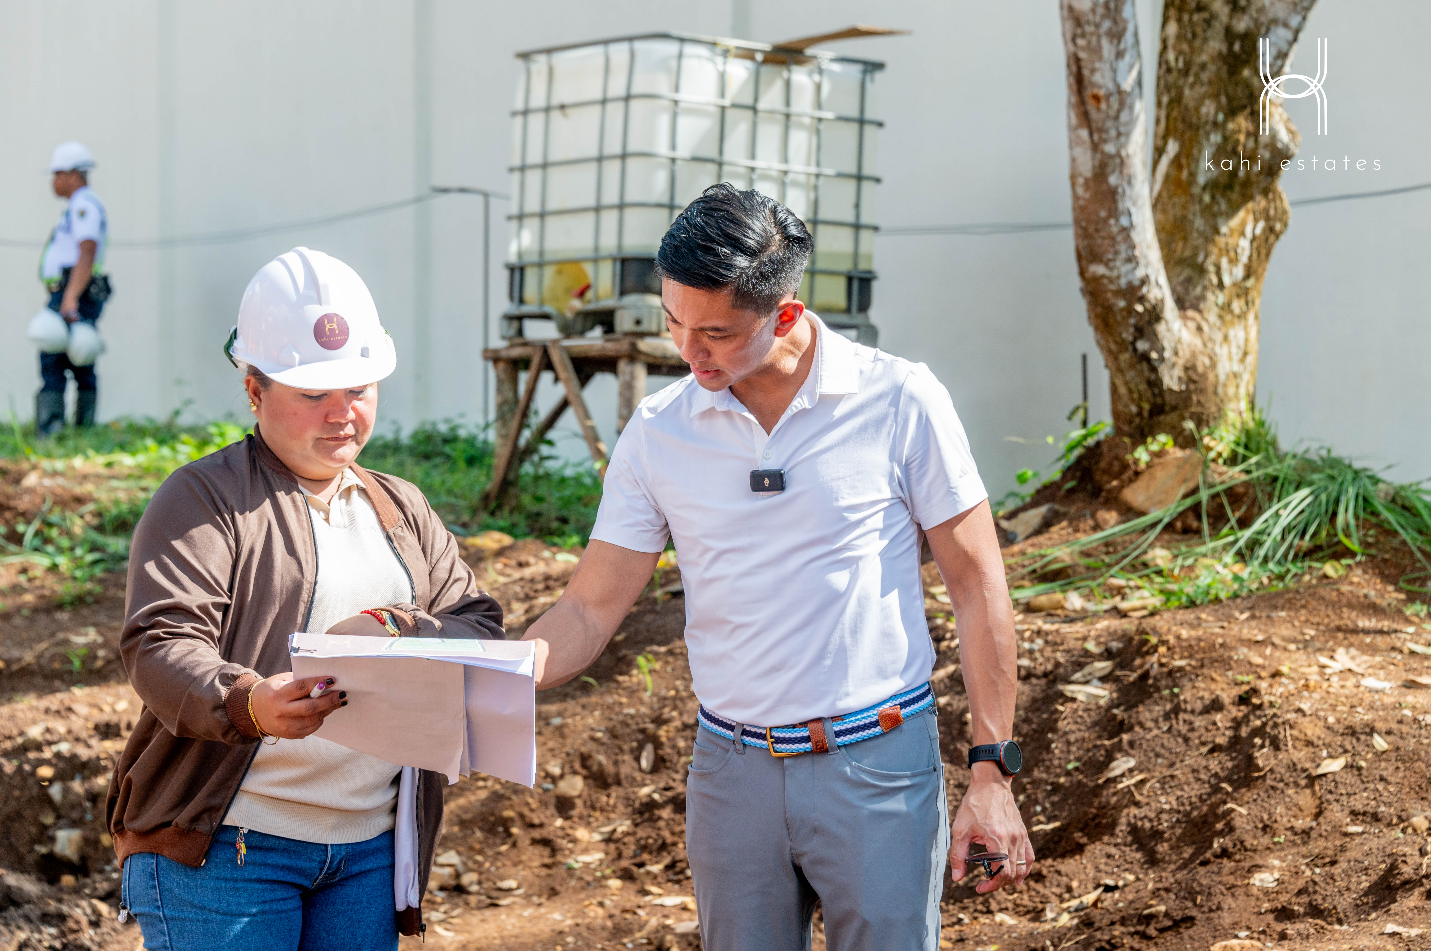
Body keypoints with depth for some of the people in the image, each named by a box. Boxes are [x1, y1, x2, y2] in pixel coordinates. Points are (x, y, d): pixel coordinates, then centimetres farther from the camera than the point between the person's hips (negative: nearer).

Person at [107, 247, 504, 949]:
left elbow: (480, 625, 10)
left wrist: (406, 636, -12)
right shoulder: (203, 499, -2)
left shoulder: (402, 509, 17)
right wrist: (248, 702, -34)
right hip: (225, 844, -5)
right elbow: (161, 647, -14)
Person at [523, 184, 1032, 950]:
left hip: (878, 765, -3)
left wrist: (991, 776, -6)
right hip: (731, 771, 3)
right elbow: (590, 610, 3)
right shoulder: (658, 431, 0)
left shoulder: (899, 402, -8)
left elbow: (977, 588, -3)